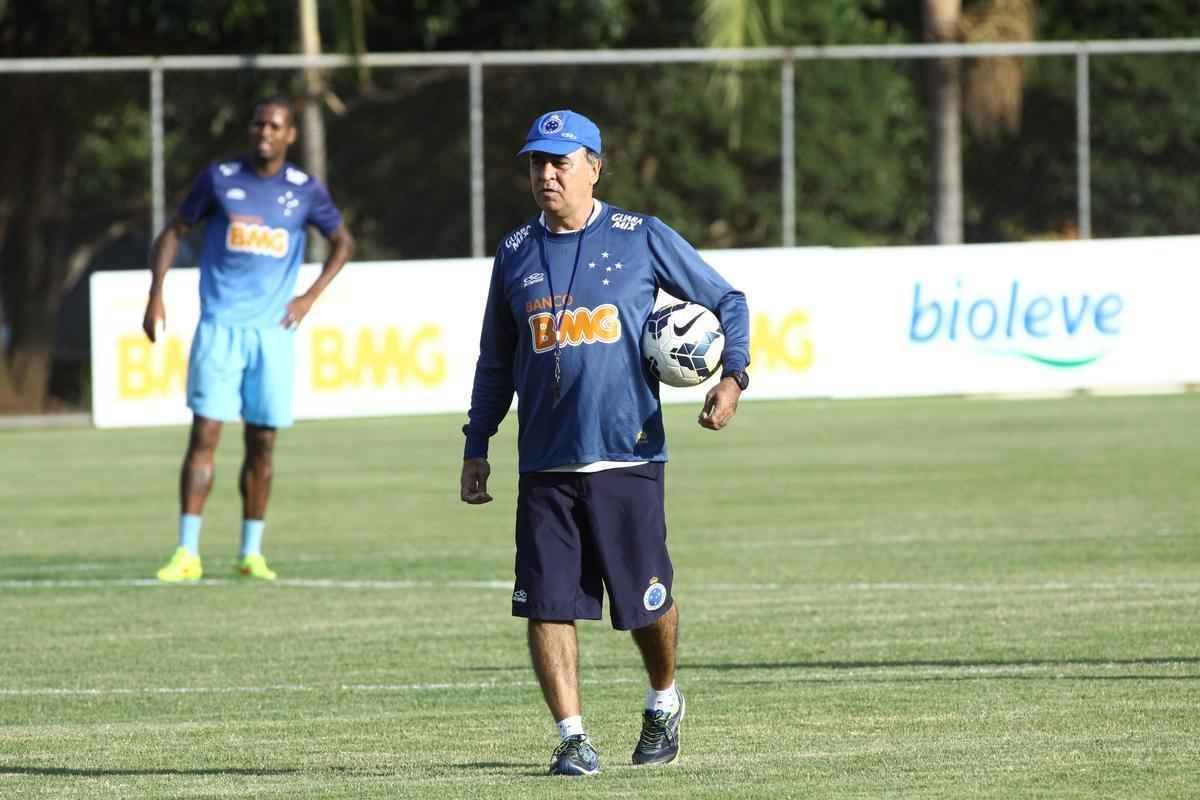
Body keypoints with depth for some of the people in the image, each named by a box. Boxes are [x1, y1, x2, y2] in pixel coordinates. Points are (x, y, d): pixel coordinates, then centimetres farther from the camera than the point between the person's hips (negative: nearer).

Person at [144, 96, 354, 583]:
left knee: (262, 445, 4)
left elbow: (343, 242, 19)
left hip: (272, 331, 1)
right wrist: (156, 295, -2)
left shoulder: (306, 191, 4)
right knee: (204, 436, -9)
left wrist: (310, 298, 6)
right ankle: (187, 553, -10)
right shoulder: (219, 178, 2)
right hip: (219, 325, -1)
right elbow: (174, 232, 10)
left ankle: (251, 553, 15)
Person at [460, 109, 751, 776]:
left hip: (627, 458, -2)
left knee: (647, 602, 4)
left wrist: (733, 378, -6)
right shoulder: (516, 253, 10)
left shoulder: (643, 239, 1)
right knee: (547, 606, -6)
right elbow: (495, 363, 17)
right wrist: (476, 449, 13)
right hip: (544, 466, 2)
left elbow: (726, 300, 8)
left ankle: (663, 702, 31)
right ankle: (572, 738, 0)